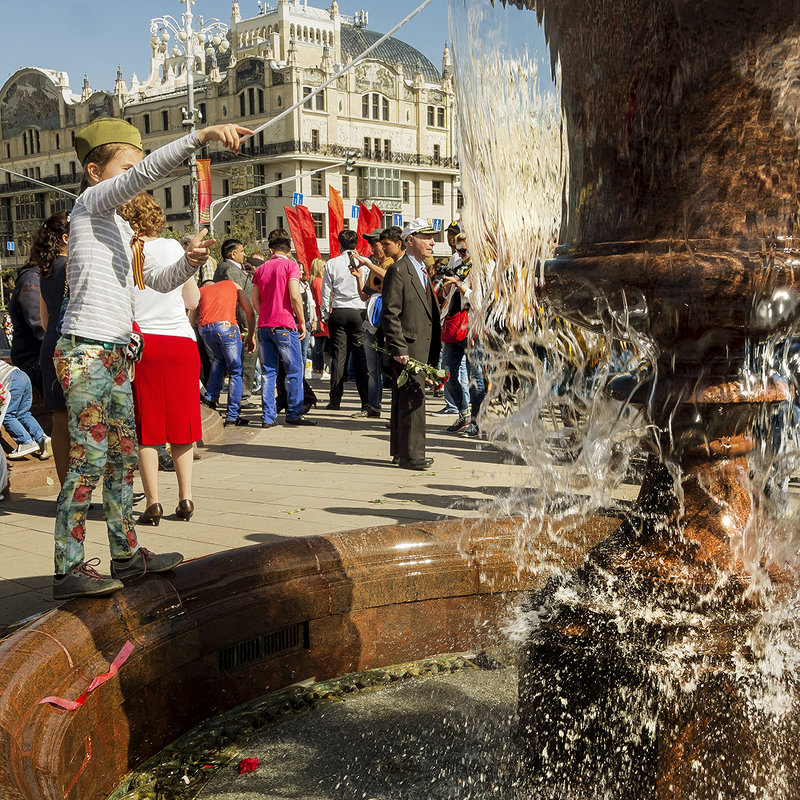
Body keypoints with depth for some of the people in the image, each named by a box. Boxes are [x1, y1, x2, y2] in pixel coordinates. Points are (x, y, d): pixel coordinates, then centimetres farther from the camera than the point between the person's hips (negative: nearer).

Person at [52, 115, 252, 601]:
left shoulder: (120, 228, 22)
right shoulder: (92, 203, -3)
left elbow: (159, 281, 23)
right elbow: (147, 172, -19)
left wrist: (189, 262, 2)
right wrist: (203, 135, -25)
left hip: (115, 354, 9)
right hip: (87, 351, -9)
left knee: (123, 456, 13)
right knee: (89, 461, -9)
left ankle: (127, 555, 23)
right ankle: (68, 570, -3)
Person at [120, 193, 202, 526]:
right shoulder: (174, 247, 4)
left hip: (141, 344, -2)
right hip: (181, 341, 2)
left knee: (146, 427, 4)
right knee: (181, 422, 10)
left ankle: (153, 502, 2)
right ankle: (185, 498, 8)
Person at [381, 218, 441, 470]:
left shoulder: (422, 270, 19)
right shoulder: (398, 270, -10)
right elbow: (390, 314, -15)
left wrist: (432, 355, 18)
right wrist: (398, 349, -20)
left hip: (423, 348, 9)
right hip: (408, 349, -9)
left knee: (408, 400, 13)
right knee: (412, 399, -8)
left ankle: (402, 452, 20)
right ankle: (410, 454, -2)